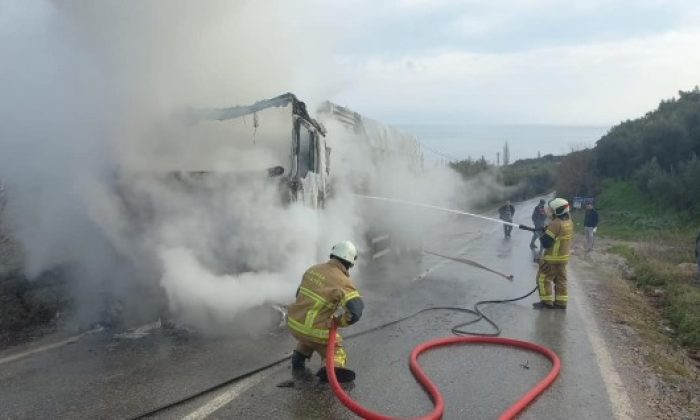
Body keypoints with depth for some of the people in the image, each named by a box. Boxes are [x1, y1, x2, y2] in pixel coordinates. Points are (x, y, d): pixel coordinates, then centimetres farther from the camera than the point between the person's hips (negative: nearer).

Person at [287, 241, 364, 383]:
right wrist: (338, 321, -7)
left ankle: (298, 359, 28)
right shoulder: (344, 282, -14)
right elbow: (356, 311, -25)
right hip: (316, 331, -6)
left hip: (293, 323, 6)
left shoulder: (313, 269, 5)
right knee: (336, 355, 11)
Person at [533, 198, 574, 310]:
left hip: (552, 258, -9)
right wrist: (547, 230, 6)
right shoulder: (569, 222, 5)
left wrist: (542, 236, -2)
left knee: (543, 279, 2)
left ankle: (546, 301, 5)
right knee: (560, 280, 14)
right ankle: (561, 302, 17)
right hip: (563, 257, 9)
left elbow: (546, 243, -22)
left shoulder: (556, 223, -23)